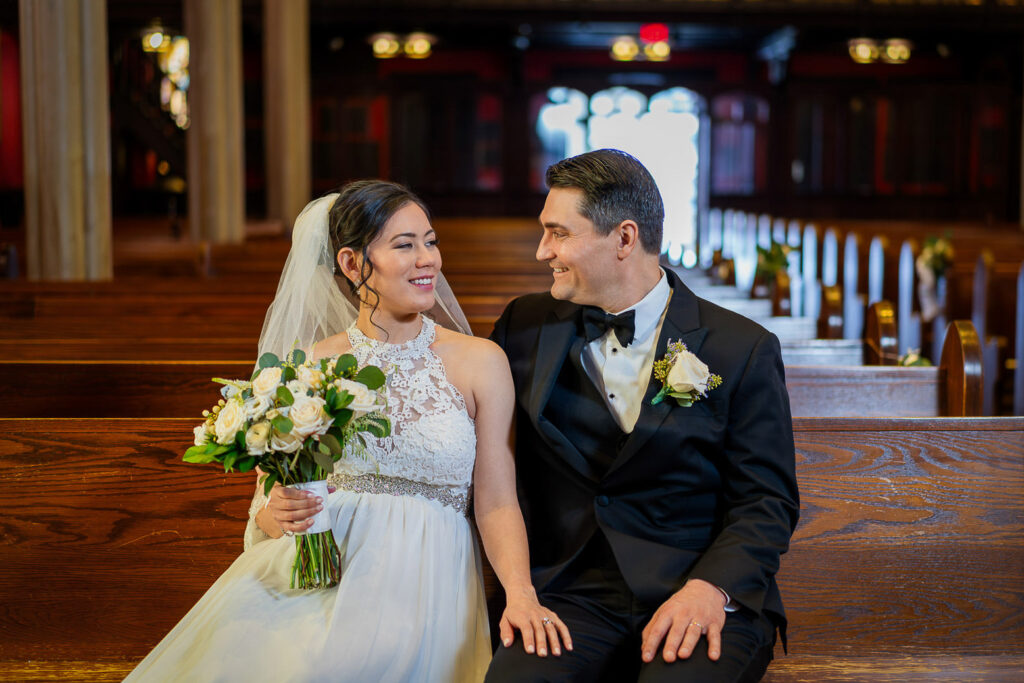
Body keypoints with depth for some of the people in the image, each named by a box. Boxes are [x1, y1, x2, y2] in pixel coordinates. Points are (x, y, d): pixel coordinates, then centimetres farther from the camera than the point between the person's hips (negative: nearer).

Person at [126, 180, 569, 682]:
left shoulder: (481, 363, 6)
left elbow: (496, 502, 1)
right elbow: (268, 506, 13)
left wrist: (521, 594, -17)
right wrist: (278, 515, -12)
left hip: (423, 575, -2)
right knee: (235, 642, -31)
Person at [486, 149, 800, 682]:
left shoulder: (742, 349, 1)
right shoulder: (526, 327, 11)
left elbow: (767, 500, 0)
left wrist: (711, 588, -16)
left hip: (705, 594, -2)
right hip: (573, 595, 2)